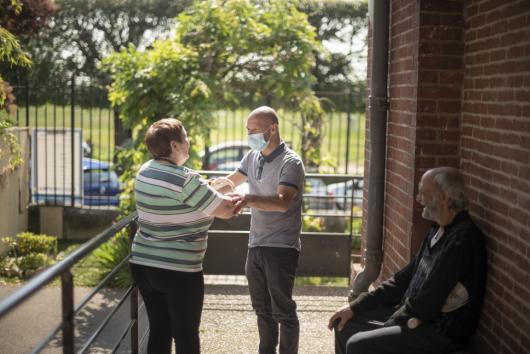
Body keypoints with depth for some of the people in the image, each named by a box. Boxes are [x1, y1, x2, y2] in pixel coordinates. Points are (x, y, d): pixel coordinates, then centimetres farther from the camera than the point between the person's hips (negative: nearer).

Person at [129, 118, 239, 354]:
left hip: (143, 264, 8)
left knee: (158, 332, 15)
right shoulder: (184, 180, -20)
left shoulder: (145, 172, 5)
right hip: (178, 271, -7)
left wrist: (212, 188, 22)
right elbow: (225, 210, -13)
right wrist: (240, 199, 7)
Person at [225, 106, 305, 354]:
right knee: (262, 308, 17)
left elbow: (282, 202, -31)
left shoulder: (290, 163, -16)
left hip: (281, 247, -7)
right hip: (255, 245, 7)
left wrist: (250, 200, -46)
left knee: (283, 310, -1)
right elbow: (231, 182, 20)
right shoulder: (252, 157, 7)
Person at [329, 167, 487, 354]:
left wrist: (385, 327, -9)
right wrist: (355, 306, 8)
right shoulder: (439, 231, 10)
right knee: (345, 325, 8)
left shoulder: (462, 240, -23)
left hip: (440, 332, -10)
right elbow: (405, 278, 14)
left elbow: (425, 304, -23)